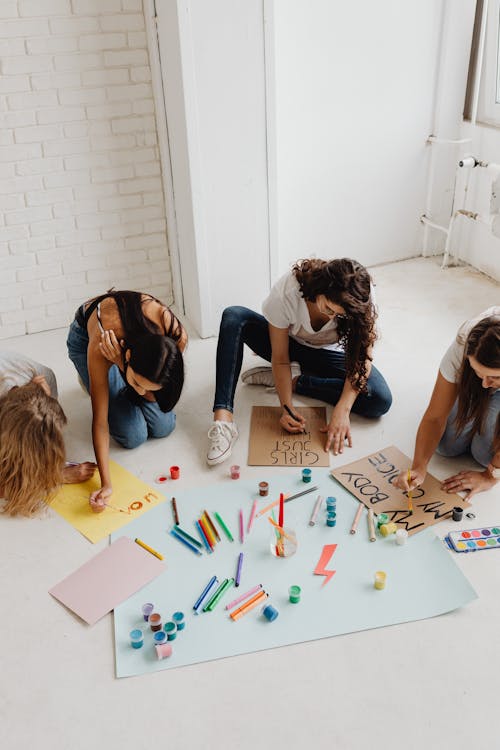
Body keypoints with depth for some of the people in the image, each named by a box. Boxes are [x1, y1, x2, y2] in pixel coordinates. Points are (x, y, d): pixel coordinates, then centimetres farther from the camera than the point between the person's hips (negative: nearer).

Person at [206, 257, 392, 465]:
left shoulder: (361, 296, -31)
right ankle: (222, 418, -37)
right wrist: (287, 407, -36)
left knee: (380, 400, -27)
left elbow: (363, 356, -25)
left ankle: (294, 380, -12)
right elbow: (280, 358, -23)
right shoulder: (285, 293, -34)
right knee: (233, 317, -30)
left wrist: (343, 410, -36)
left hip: (328, 353, 1)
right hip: (288, 344, 0)